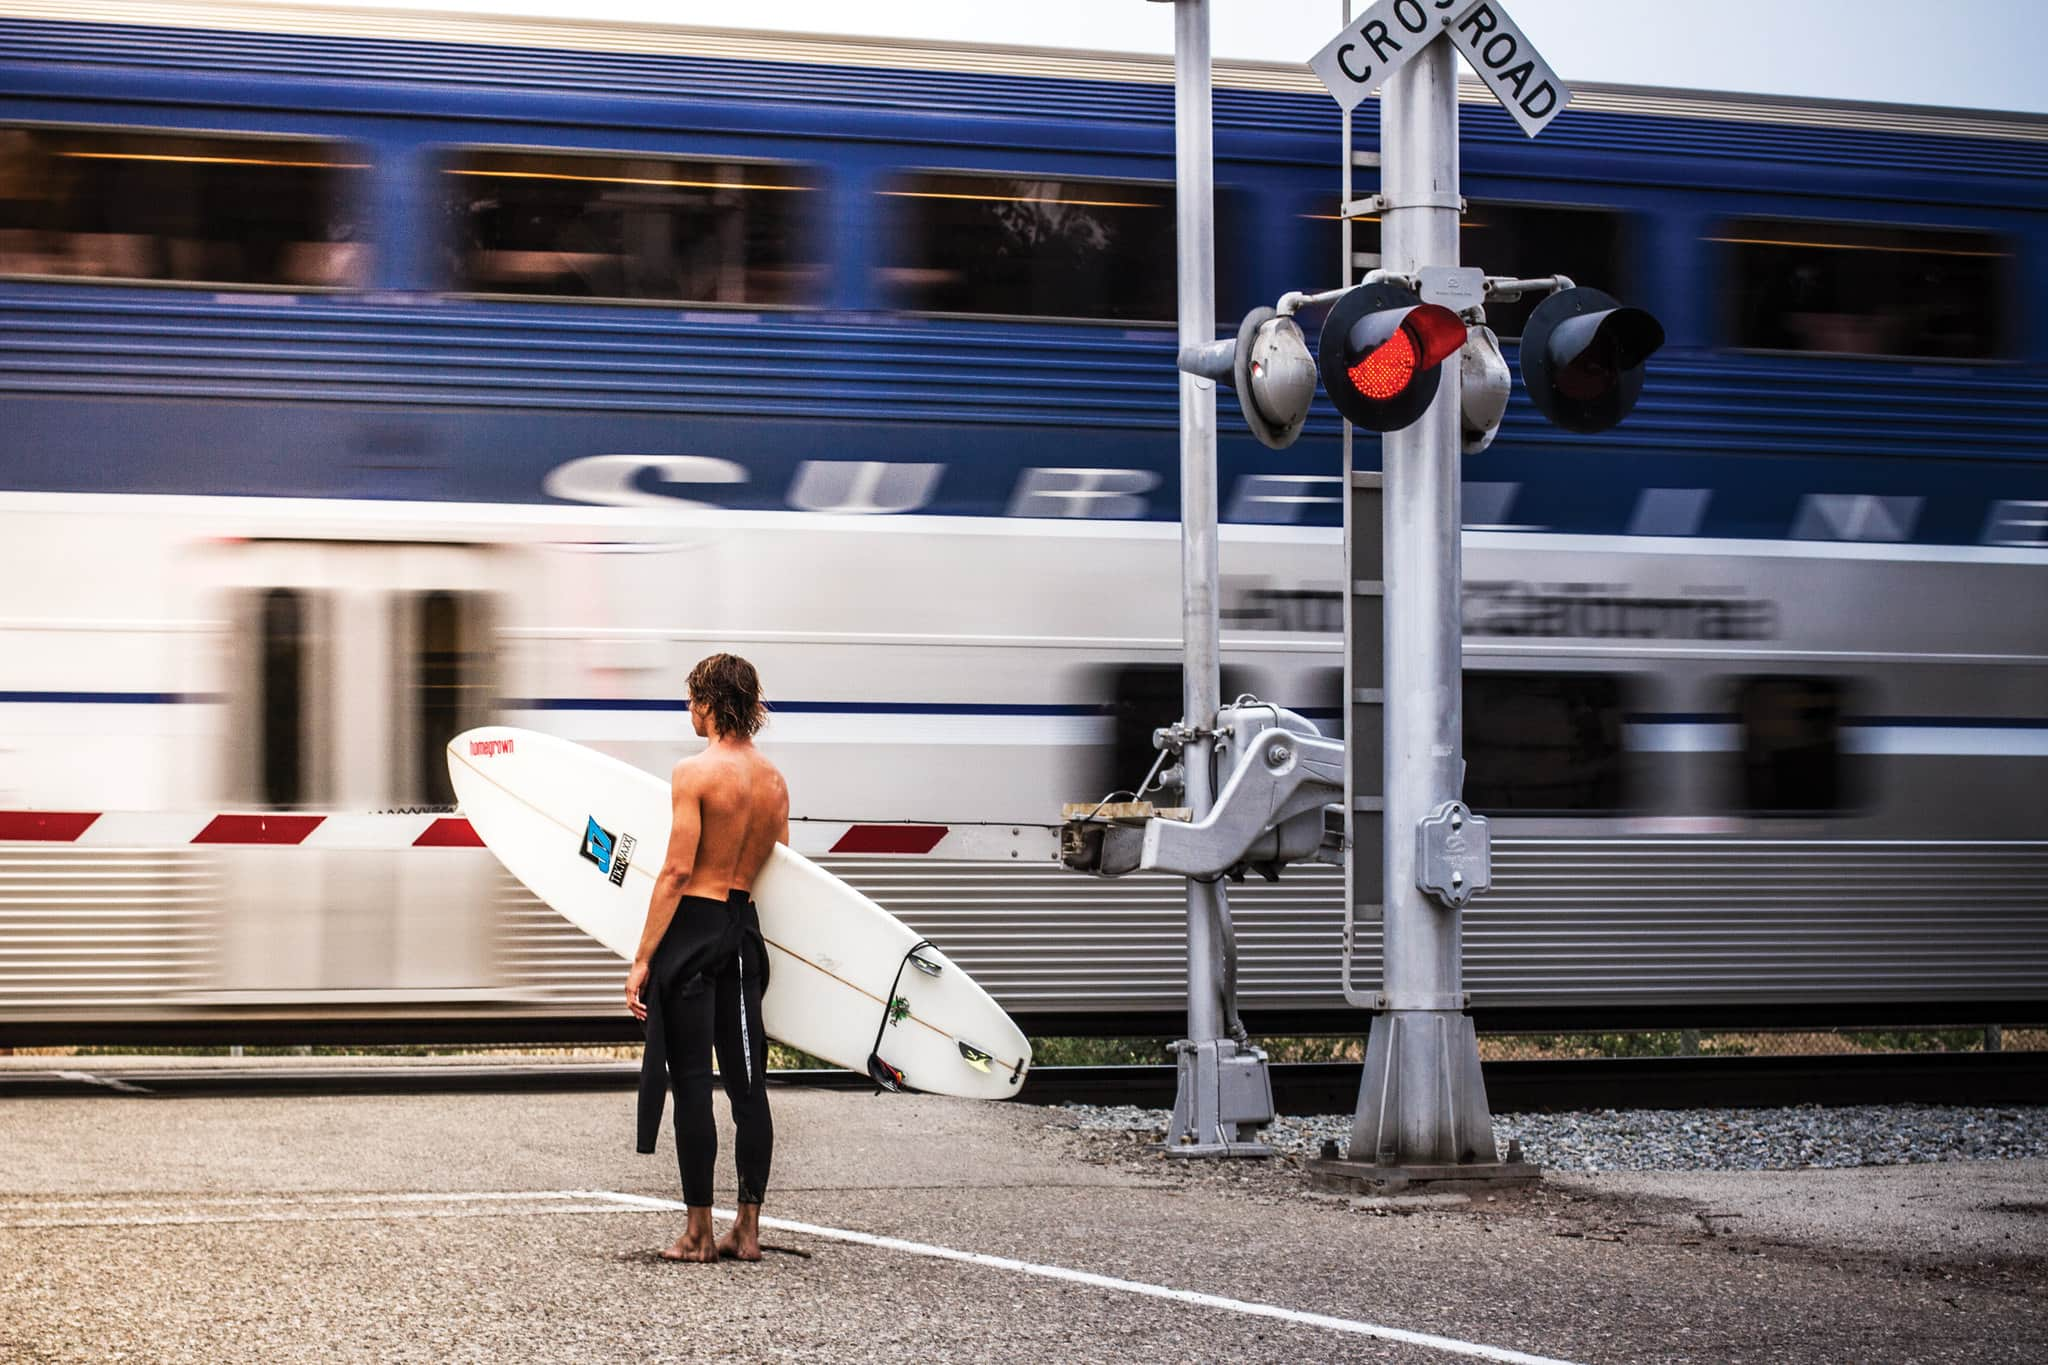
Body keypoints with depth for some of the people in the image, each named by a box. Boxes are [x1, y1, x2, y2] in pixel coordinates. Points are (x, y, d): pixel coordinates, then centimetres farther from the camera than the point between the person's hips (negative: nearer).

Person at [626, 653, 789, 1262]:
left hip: (692, 926, -6)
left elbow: (677, 872, -16)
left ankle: (698, 1233, -1)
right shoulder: (775, 781, 9)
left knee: (692, 1079, -2)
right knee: (747, 1079, 8)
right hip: (745, 927, 6)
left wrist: (642, 959, -13)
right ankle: (748, 1228, 11)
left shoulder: (696, 771, -12)